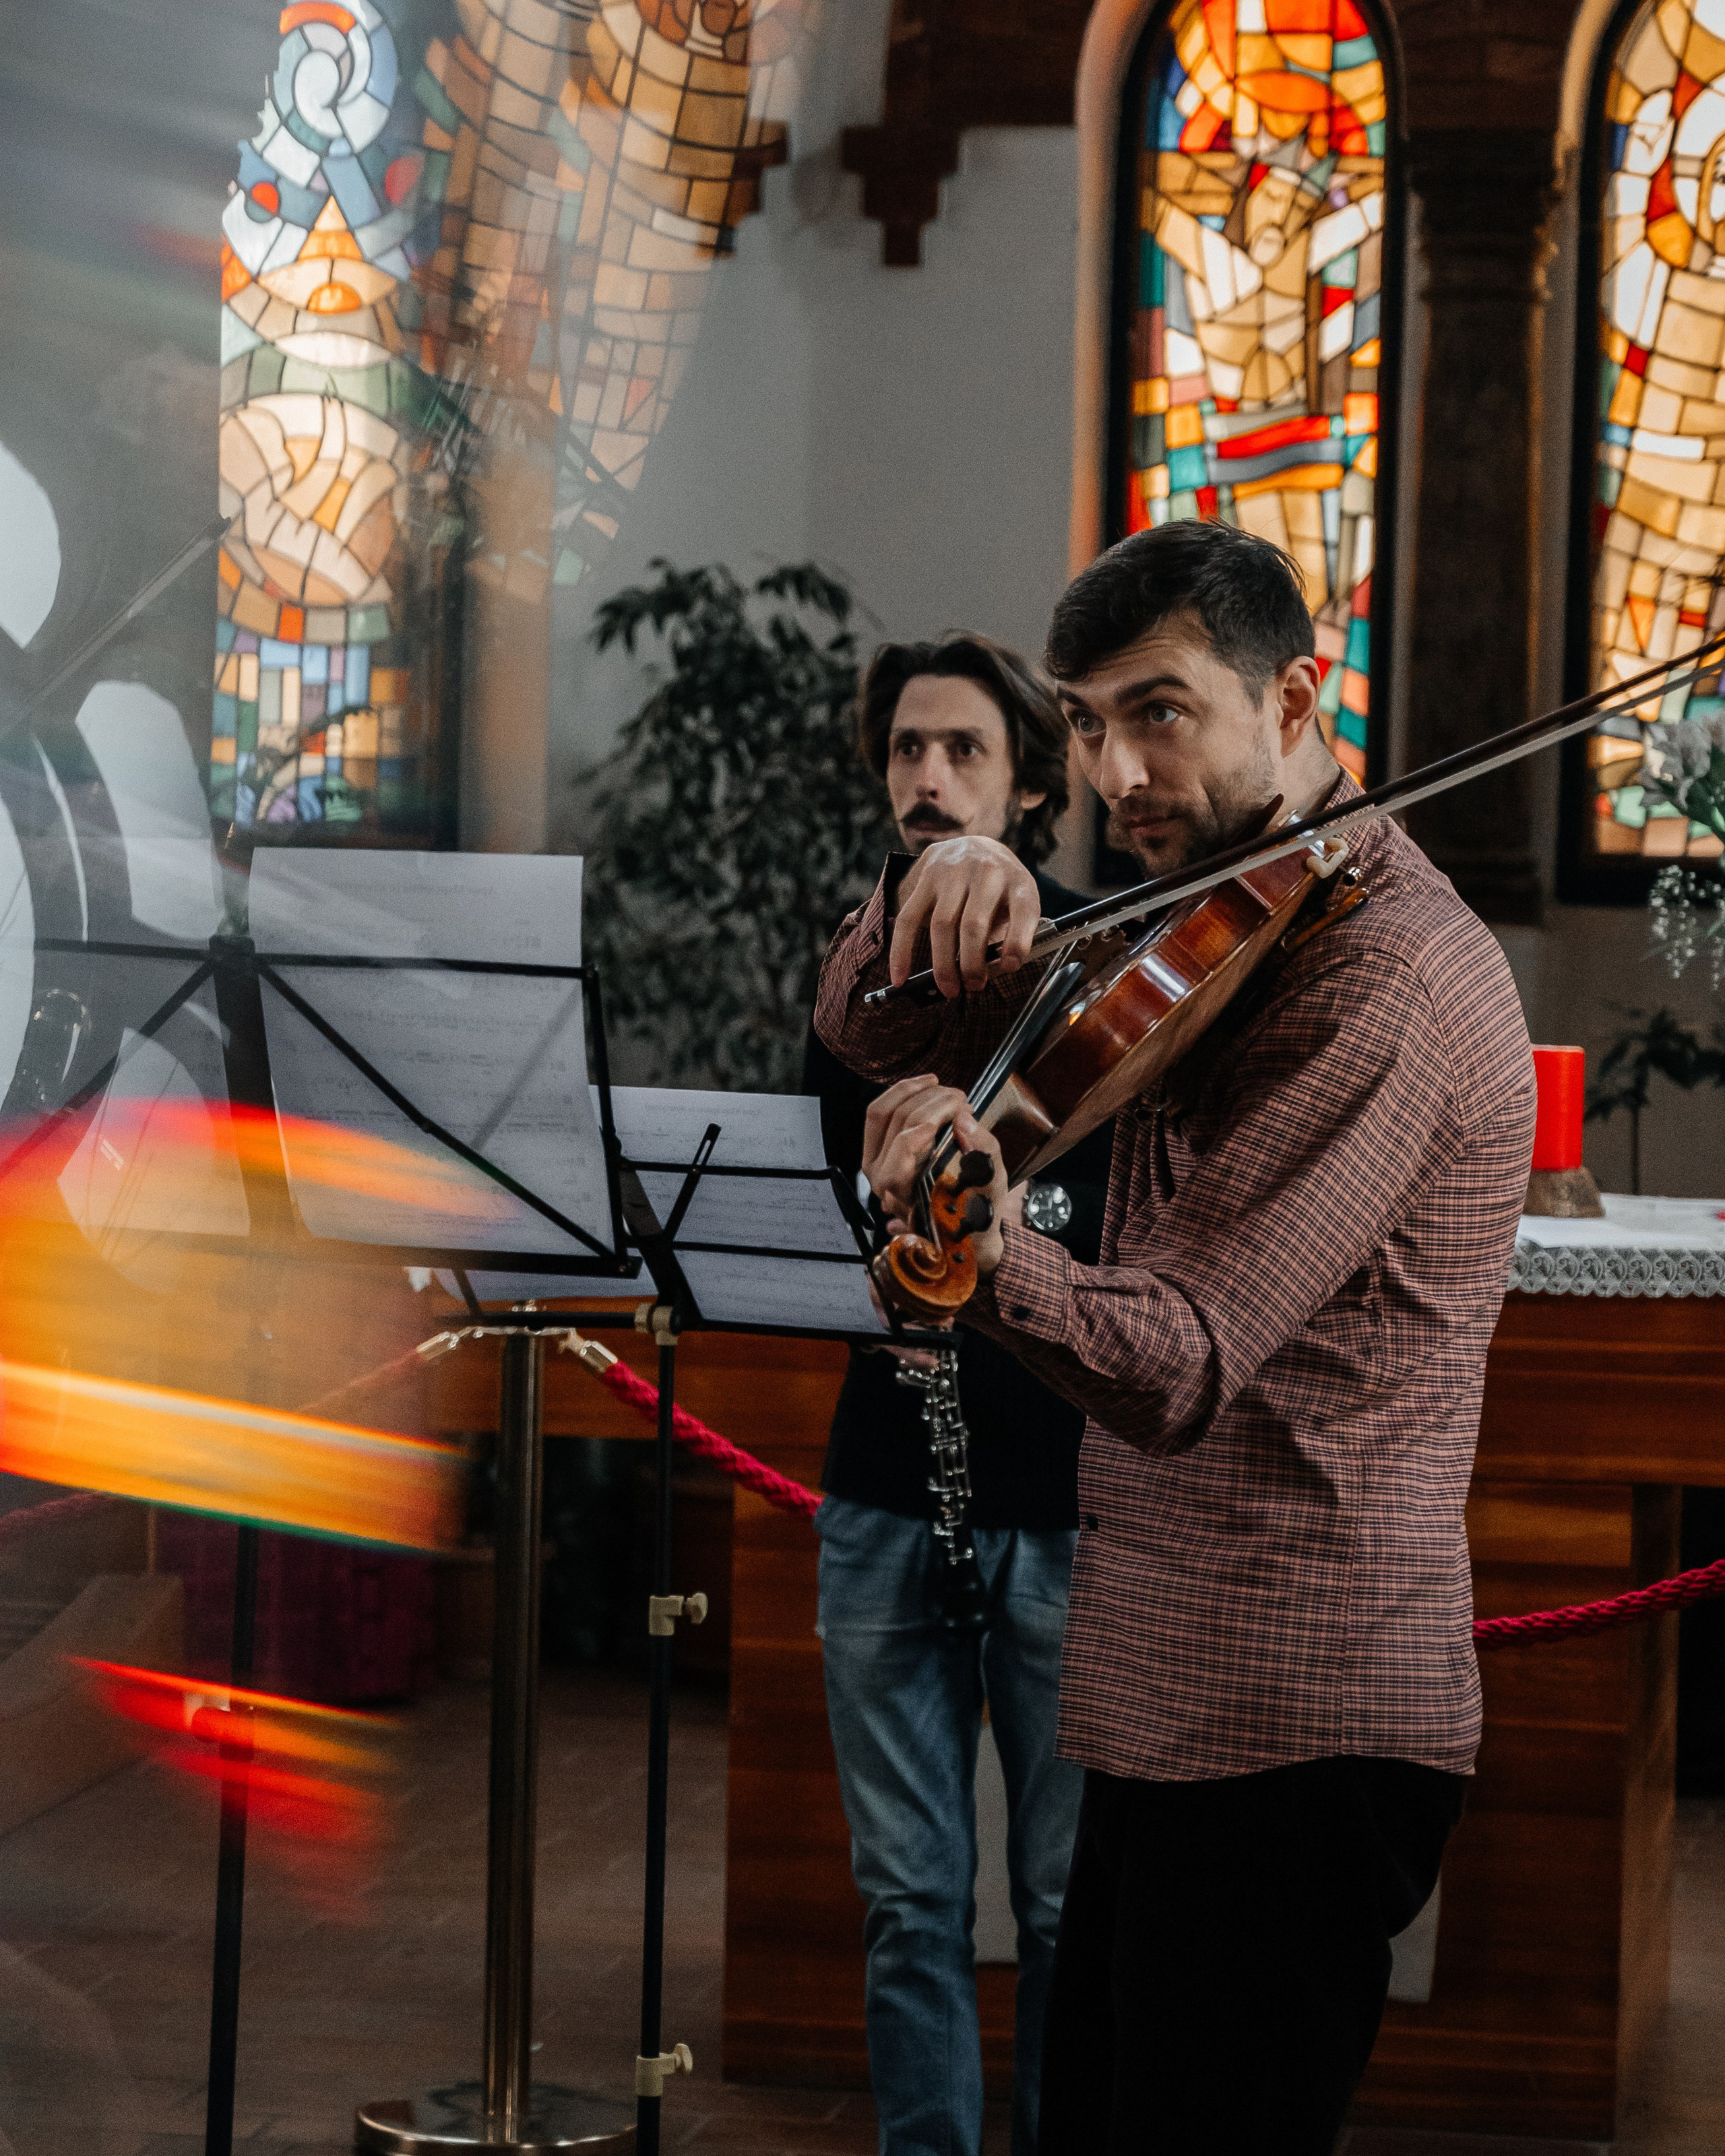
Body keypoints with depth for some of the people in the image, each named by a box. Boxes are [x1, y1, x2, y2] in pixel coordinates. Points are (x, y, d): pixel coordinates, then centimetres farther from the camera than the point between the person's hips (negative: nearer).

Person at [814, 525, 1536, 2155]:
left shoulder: (1383, 972, -18)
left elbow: (1178, 1365, -27)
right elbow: (868, 1030, 11)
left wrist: (984, 1252, -47)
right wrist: (945, 895, -12)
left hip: (1291, 1730, -10)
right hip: (1178, 1702, 10)